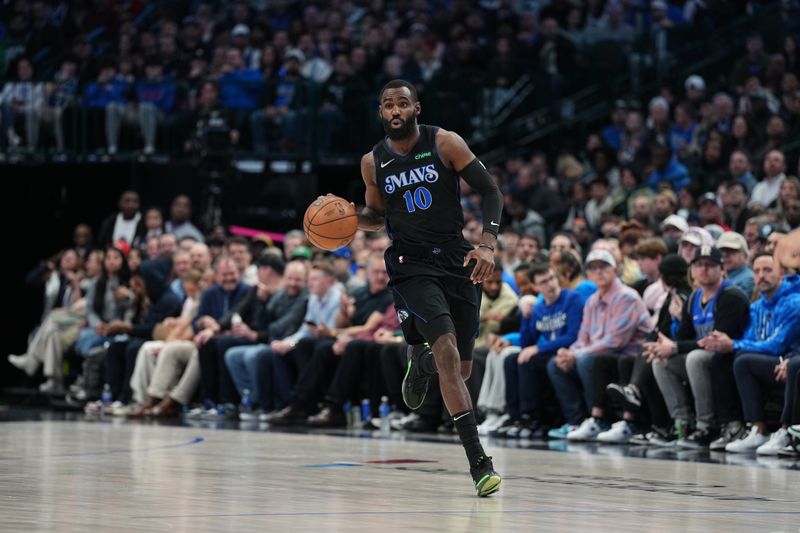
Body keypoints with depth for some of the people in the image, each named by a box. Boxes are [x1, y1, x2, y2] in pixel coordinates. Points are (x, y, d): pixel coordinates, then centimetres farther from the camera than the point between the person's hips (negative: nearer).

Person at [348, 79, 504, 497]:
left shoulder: (444, 143, -6)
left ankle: (420, 363, 49)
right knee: (446, 351, -23)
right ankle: (479, 462, -22)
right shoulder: (373, 162, 1)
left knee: (461, 369, 8)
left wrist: (487, 245, -18)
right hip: (411, 266, -1)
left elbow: (490, 191, -5)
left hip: (456, 260, 1)